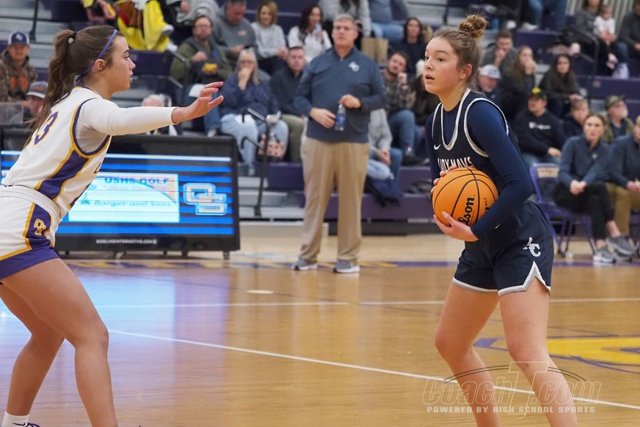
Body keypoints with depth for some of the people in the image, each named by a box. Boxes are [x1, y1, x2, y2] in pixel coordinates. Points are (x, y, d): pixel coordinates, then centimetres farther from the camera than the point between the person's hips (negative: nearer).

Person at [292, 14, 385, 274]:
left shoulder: (367, 65, 7)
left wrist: (360, 102, -11)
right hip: (318, 140, 1)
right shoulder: (317, 63, 9)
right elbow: (300, 97, 9)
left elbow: (381, 98, 7)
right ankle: (308, 254, 9)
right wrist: (313, 111, -10)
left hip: (354, 142, -1)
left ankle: (348, 257, 7)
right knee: (315, 198, 3)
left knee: (351, 200, 1)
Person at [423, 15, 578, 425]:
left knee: (527, 353, -21)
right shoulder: (436, 121, 6)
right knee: (451, 344, 18)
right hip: (483, 248, 10)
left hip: (521, 240, -10)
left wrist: (475, 231, -24)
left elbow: (521, 183, -25)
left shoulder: (480, 113, -20)